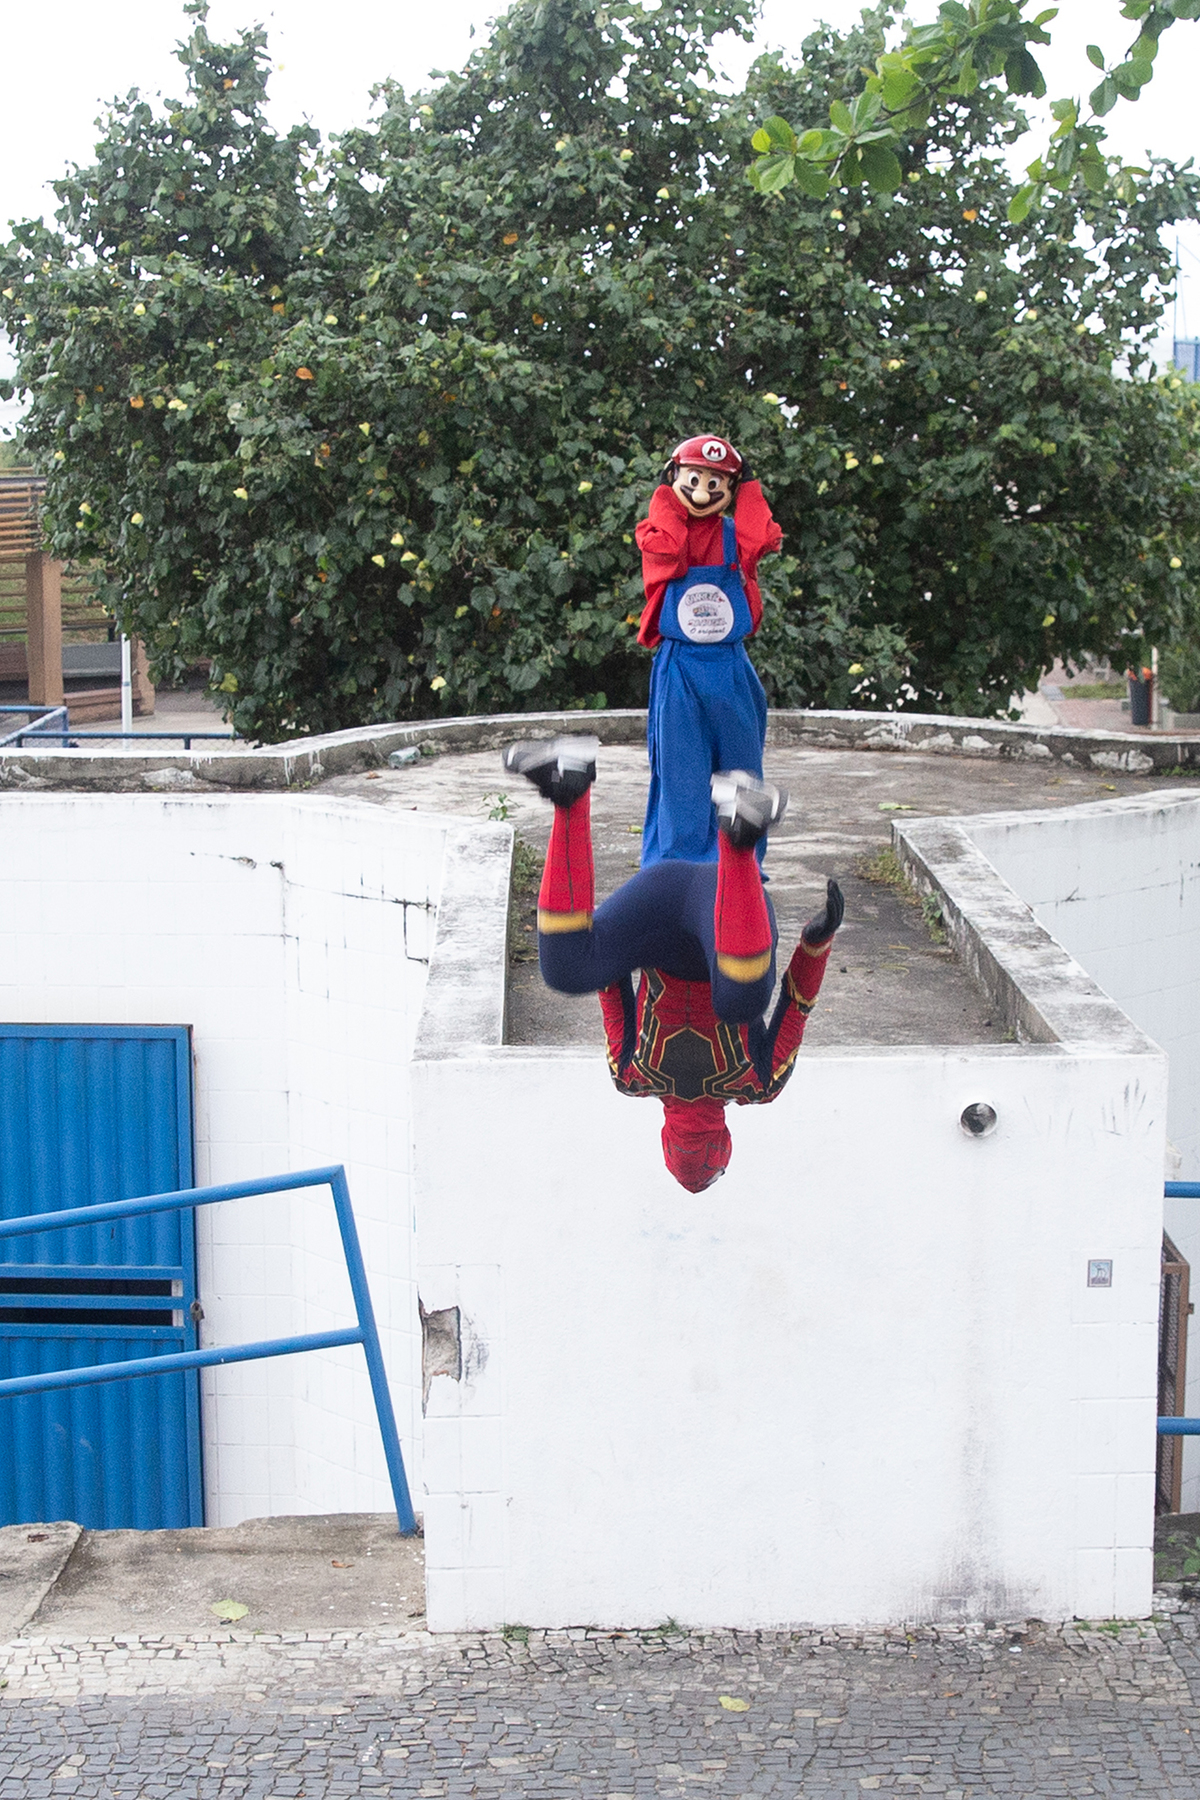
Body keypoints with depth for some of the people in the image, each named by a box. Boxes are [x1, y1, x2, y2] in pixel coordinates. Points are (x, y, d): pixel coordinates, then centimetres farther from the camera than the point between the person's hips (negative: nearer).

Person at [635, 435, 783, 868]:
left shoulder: (733, 535, 7)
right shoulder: (664, 530, 2)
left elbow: (760, 540, -15)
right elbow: (666, 551, -21)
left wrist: (748, 487, -6)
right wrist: (665, 496, -11)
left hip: (730, 668, 2)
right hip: (678, 671, -2)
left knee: (739, 764, 8)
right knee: (680, 769, 0)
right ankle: (680, 861, 8)